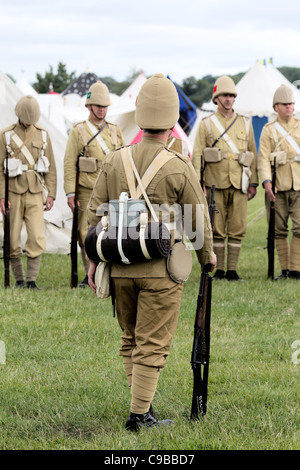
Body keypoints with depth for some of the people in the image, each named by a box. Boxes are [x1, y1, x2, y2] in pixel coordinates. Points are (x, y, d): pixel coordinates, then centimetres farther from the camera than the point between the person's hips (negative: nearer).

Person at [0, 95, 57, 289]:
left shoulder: (43, 134, 8)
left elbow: (51, 167, 11)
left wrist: (51, 194, 4)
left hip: (35, 193, 1)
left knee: (38, 238, -9)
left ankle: (32, 280, -3)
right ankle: (19, 279, 13)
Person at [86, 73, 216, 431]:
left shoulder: (113, 162, 0)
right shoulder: (179, 169, -11)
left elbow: (95, 214, 3)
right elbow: (199, 221, -3)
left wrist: (94, 260, 12)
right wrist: (207, 257, 15)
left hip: (120, 267, 4)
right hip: (161, 270, -4)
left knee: (130, 339, 19)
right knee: (152, 344, 2)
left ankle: (141, 402, 23)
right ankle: (139, 415, 3)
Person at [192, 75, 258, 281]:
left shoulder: (245, 123, 12)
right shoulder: (207, 124, 5)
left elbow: (252, 154, 14)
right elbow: (197, 154, 2)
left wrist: (253, 183, 8)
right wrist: (198, 184, -6)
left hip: (239, 184, 2)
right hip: (215, 184, -2)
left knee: (238, 229, 0)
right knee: (216, 229, 1)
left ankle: (232, 270, 6)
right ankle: (219, 270, 9)